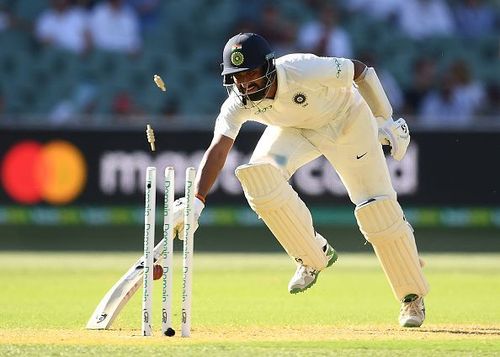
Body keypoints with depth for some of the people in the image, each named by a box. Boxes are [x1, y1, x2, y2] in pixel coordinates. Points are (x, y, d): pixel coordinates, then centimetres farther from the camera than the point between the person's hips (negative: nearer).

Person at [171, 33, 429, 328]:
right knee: (258, 173, -26)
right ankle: (313, 257, -7)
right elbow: (218, 150, -31)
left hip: (346, 119, -3)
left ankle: (412, 296, 10)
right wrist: (197, 200, -44)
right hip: (295, 130, 4)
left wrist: (385, 121, -12)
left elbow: (360, 71, -22)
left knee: (377, 207, -10)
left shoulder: (305, 71, -37)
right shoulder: (239, 103, -25)